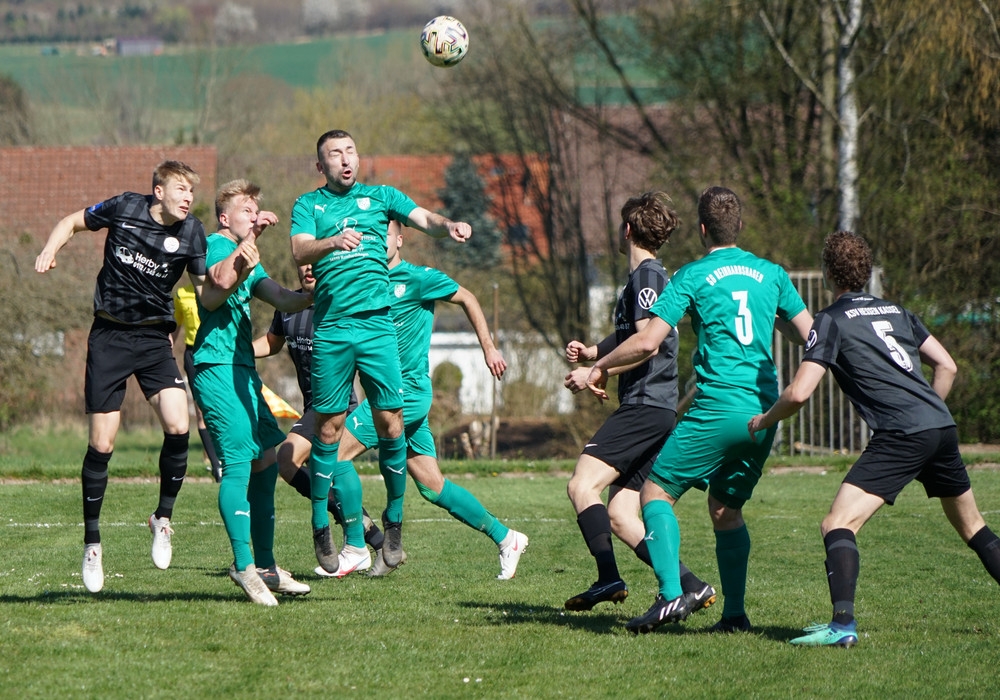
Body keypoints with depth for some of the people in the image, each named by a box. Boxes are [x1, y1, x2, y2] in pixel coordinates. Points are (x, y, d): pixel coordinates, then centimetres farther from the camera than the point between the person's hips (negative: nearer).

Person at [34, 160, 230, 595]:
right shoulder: (124, 209, -6)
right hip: (109, 336, -1)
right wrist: (50, 250, -7)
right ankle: (92, 541, 11)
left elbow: (208, 296, -5)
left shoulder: (191, 234, -2)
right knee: (101, 444, -4)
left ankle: (163, 518, 1)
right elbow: (73, 222, 10)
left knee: (177, 426, -20)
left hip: (154, 339, 1)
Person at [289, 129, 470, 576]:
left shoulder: (381, 197, 15)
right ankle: (321, 526, 12)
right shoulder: (309, 205, 11)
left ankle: (393, 520, 10)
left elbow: (422, 218, 2)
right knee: (328, 428, 0)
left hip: (377, 323, 1)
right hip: (330, 327, -1)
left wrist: (448, 226, -21)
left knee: (390, 423, -5)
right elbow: (300, 251, -6)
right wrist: (332, 242, -27)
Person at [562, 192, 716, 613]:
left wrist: (594, 374, -14)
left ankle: (609, 580, -27)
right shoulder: (650, 276, 23)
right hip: (657, 411, 10)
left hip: (645, 405, -10)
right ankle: (689, 586, -2)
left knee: (582, 485, -18)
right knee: (619, 515, 5)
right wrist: (591, 352, 17)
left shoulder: (646, 276, -7)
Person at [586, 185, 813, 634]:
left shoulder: (693, 276, -2)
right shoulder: (771, 273, 11)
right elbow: (810, 334, 15)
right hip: (764, 412, 5)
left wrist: (601, 365, 8)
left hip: (717, 408, -5)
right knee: (726, 509, 19)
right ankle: (734, 613, 11)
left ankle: (671, 595, -14)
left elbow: (647, 343, -8)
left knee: (657, 492, 4)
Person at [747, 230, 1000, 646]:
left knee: (838, 525, -12)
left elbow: (799, 393, -8)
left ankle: (843, 624, -30)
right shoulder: (894, 311, 20)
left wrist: (764, 421, 10)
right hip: (942, 426, 7)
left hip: (900, 436, -7)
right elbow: (946, 366, 19)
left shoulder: (832, 321, 0)